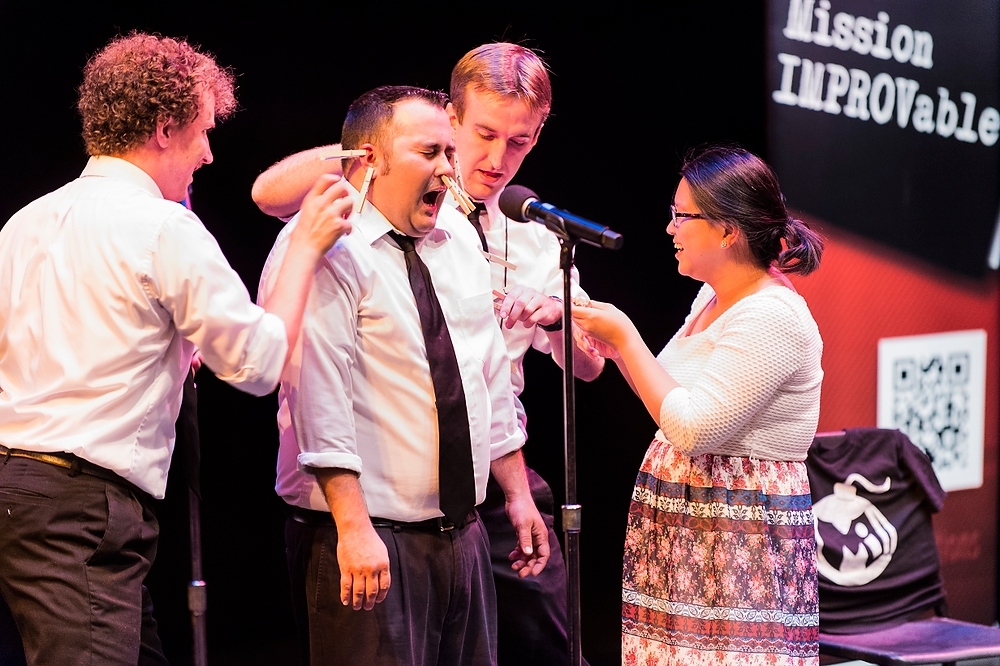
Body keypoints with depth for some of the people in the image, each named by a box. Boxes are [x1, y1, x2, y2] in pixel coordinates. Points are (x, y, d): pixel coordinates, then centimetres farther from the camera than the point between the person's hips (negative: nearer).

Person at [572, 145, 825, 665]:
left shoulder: (772, 317, -18)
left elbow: (692, 428, -23)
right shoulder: (712, 298, 12)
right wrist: (617, 348, 6)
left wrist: (626, 338, -15)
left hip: (743, 539, -9)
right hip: (683, 526, 9)